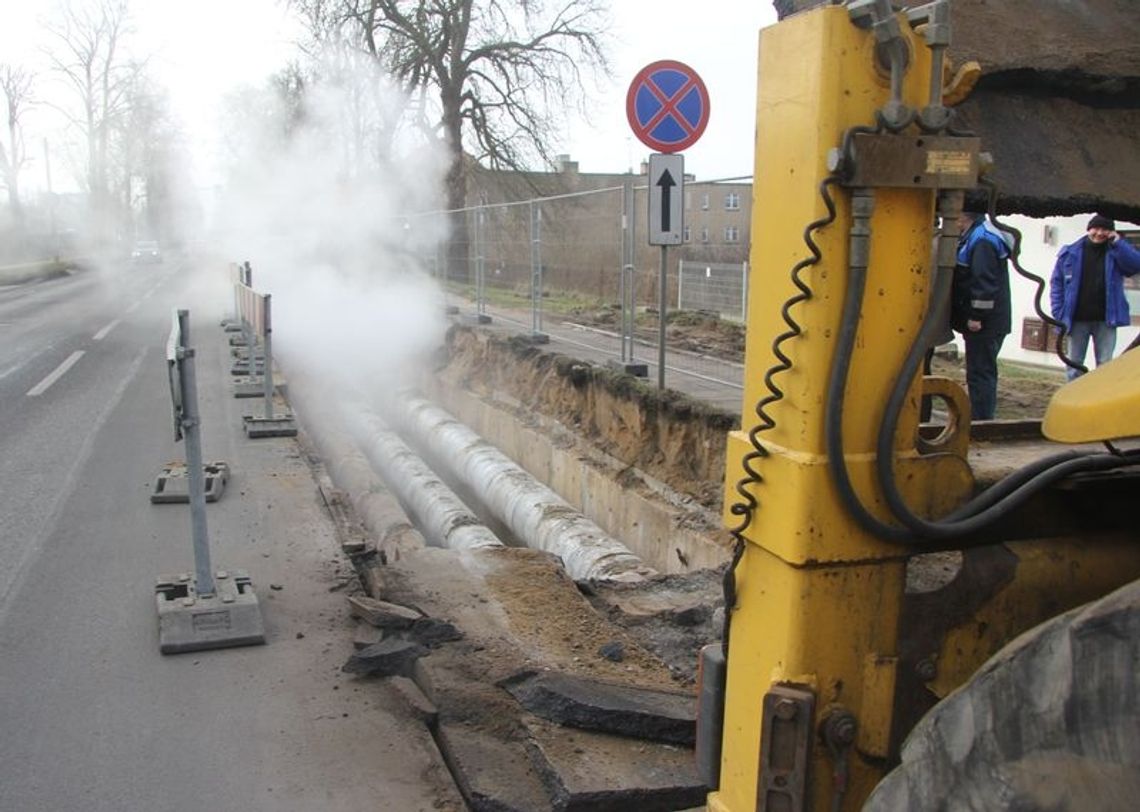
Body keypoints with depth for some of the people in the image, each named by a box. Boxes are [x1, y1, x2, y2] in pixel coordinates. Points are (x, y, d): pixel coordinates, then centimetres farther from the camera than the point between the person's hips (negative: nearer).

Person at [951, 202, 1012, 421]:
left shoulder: (982, 239, -17)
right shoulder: (974, 236, 16)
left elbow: (985, 281, -23)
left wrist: (977, 316, -22)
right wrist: (973, 316, 20)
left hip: (983, 323, -11)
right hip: (986, 323, 11)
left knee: (980, 374, -7)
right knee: (983, 373, 15)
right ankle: (982, 421, 24)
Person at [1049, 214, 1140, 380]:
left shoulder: (1116, 252, 5)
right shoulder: (1070, 253, 3)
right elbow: (1056, 283, 3)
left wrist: (1117, 242, -12)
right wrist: (1058, 313, -5)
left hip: (1106, 320, 0)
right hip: (1077, 320, 0)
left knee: (1105, 365, 2)